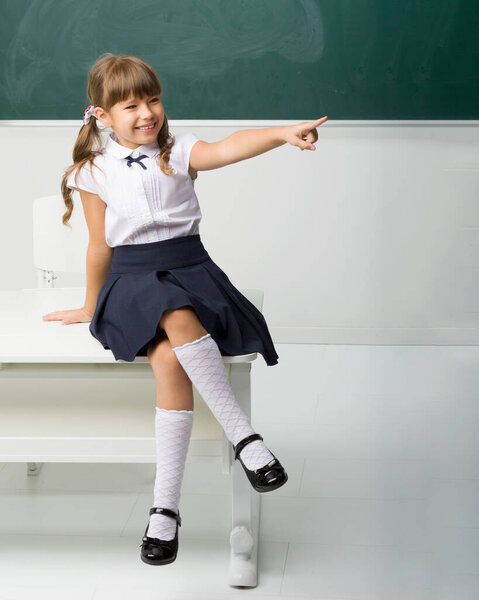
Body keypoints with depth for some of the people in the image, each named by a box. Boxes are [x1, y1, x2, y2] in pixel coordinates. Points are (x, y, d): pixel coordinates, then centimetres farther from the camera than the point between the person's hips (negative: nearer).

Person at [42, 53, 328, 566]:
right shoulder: (94, 171, 6)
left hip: (189, 268, 0)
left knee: (171, 360, -29)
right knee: (178, 321, -35)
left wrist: (282, 133, -34)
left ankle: (165, 506, -24)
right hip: (133, 279, 0)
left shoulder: (178, 152, 4)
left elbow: (226, 149, -16)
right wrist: (91, 306, 22)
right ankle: (243, 436, -28)